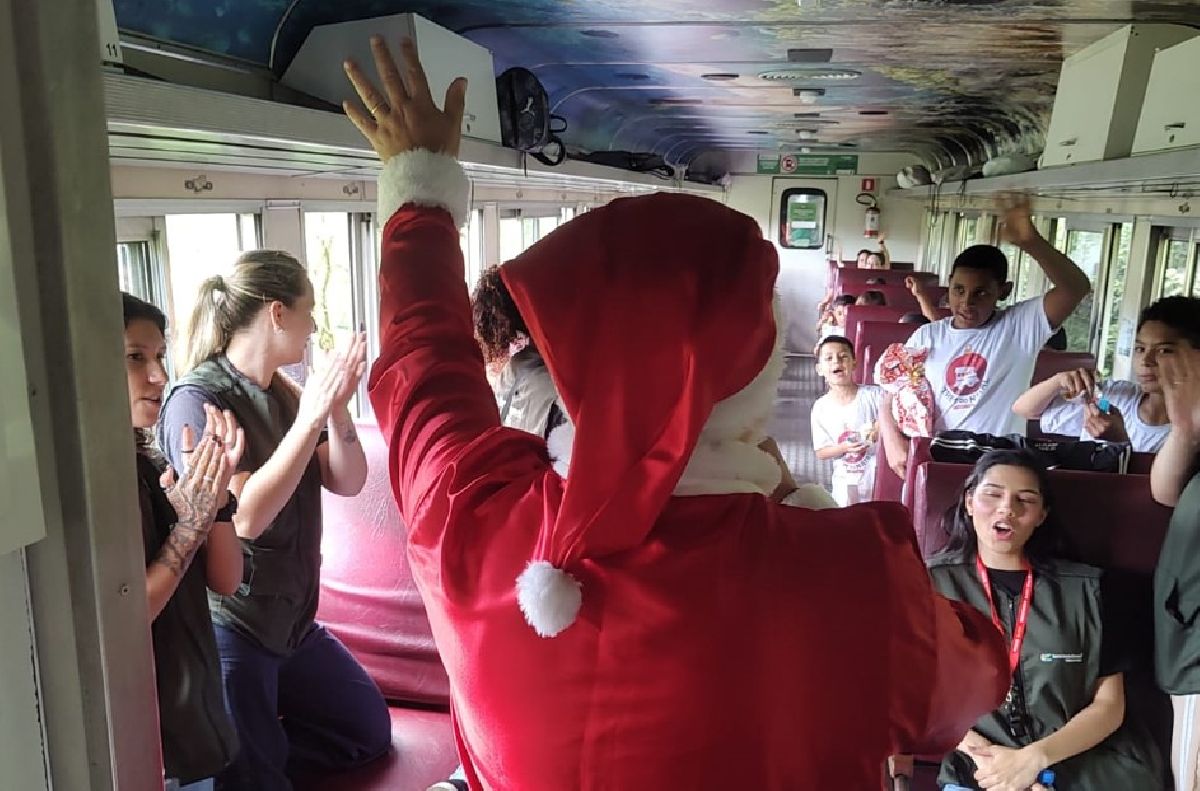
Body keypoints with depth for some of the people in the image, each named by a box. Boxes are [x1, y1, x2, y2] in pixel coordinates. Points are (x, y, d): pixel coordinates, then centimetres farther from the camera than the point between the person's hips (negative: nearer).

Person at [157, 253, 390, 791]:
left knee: (370, 731, 20)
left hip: (292, 618, 8)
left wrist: (337, 407, -17)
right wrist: (308, 419, -29)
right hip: (229, 629, -8)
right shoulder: (196, 398, -18)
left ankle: (241, 747, 23)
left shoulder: (282, 393, 4)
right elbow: (244, 517, -28)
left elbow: (347, 483, -1)